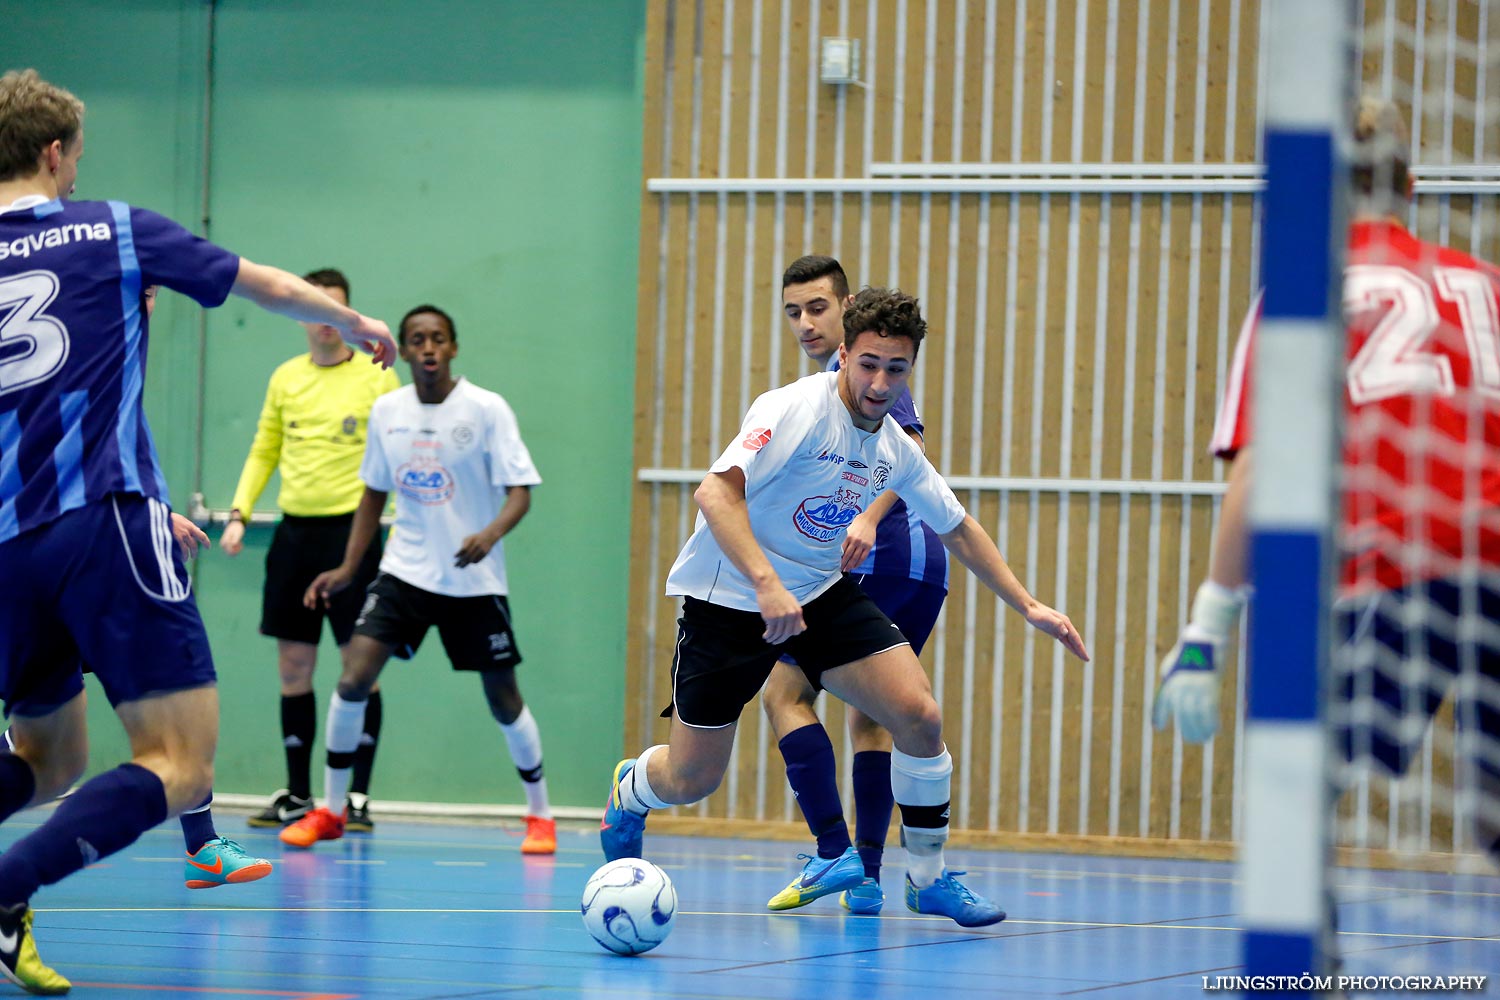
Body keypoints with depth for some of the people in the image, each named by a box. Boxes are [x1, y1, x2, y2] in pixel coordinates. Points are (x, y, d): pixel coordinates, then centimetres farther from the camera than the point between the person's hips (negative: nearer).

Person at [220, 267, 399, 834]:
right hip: (294, 532, 4)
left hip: (352, 529, -4)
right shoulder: (285, 379, 11)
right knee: (293, 668, 6)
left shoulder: (377, 379, -2)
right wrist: (239, 513, 6)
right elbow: (263, 452, 17)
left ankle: (358, 797, 1)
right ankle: (296, 794, 13)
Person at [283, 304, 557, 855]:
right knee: (353, 679, -12)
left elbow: (520, 490, -13)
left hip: (474, 581, -3)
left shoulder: (486, 410, -10)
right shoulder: (386, 411, 2)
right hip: (404, 571, 3)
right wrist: (347, 568, 10)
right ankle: (329, 811, 0)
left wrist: (492, 532, -33)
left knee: (503, 701, 3)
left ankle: (539, 815, 22)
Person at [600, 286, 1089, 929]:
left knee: (919, 714, -14)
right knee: (691, 780, -2)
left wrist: (1027, 606, 11)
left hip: (822, 594, 6)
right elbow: (715, 492, -33)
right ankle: (630, 791, 36)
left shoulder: (895, 447, 1)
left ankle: (927, 878, 3)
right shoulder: (798, 409, -22)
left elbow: (958, 528, 16)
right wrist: (766, 583, -43)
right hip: (728, 599, -5)